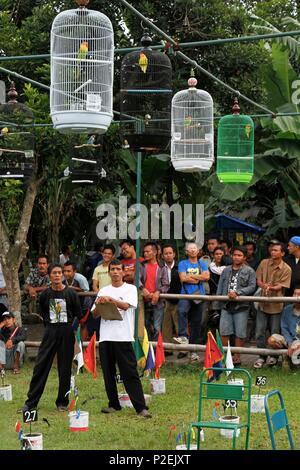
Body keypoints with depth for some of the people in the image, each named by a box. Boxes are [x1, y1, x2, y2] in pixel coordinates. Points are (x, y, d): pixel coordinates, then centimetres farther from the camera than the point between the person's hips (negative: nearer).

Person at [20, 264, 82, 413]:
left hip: (66, 333, -2)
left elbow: (79, 315, 2)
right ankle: (31, 402, 2)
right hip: (50, 332, 2)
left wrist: (71, 328, -3)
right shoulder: (45, 295, 3)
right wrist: (50, 326, 8)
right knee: (40, 366, -2)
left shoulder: (71, 293, -3)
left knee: (65, 369, 3)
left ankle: (62, 402, 13)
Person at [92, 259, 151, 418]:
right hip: (105, 337, 4)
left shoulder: (130, 289, 5)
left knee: (130, 373, -7)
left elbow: (125, 305, -12)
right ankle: (114, 404, 19)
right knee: (108, 373, 7)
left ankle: (141, 407, -8)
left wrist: (110, 299, -19)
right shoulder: (103, 291, 15)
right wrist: (99, 304, -7)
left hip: (123, 337, -4)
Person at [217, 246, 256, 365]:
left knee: (240, 333, 1)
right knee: (224, 332, 2)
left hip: (241, 306, -3)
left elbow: (252, 287, -7)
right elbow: (220, 285, 15)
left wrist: (237, 293, -16)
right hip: (226, 306, 4)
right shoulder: (226, 270, 15)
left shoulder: (249, 271, 1)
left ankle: (237, 356, 10)